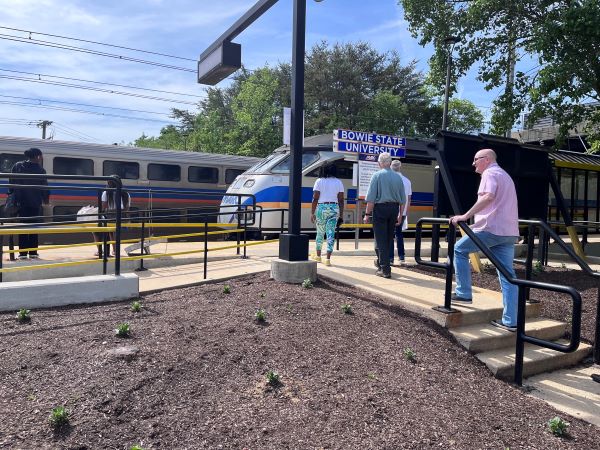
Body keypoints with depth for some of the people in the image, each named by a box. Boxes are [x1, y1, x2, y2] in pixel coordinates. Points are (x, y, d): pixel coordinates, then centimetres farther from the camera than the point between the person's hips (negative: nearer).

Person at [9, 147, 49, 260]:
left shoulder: (17, 166, 3)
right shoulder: (40, 170, -5)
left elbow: (12, 183, 3)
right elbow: (44, 187, 0)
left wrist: (12, 195, 10)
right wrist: (46, 199, 15)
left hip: (21, 203, 2)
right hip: (35, 204, -2)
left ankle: (23, 252, 3)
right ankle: (33, 252, 5)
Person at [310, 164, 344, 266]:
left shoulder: (319, 181, 0)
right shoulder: (338, 182, 4)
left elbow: (315, 198, -4)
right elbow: (341, 200, 2)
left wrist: (312, 213, -1)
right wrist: (341, 215, 6)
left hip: (321, 208, 0)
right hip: (334, 209, 1)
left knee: (320, 233, 15)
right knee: (331, 233, 0)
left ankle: (318, 256, 27)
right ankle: (328, 259, -6)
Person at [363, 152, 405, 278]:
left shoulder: (377, 175, -7)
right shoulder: (398, 177, 7)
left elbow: (371, 198, -13)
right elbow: (403, 199, 9)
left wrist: (367, 214, -9)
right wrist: (400, 214, 18)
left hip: (380, 208, -5)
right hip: (394, 209, 5)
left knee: (381, 239, 0)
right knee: (389, 238, 18)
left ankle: (385, 269, 0)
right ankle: (381, 261, 35)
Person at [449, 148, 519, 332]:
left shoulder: (490, 173, -4)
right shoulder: (505, 175, 27)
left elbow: (488, 197, -23)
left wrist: (465, 216, -25)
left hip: (492, 229, -9)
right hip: (509, 231, 9)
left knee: (460, 250, 7)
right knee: (507, 275, 6)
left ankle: (464, 293, 7)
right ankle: (510, 321, 6)